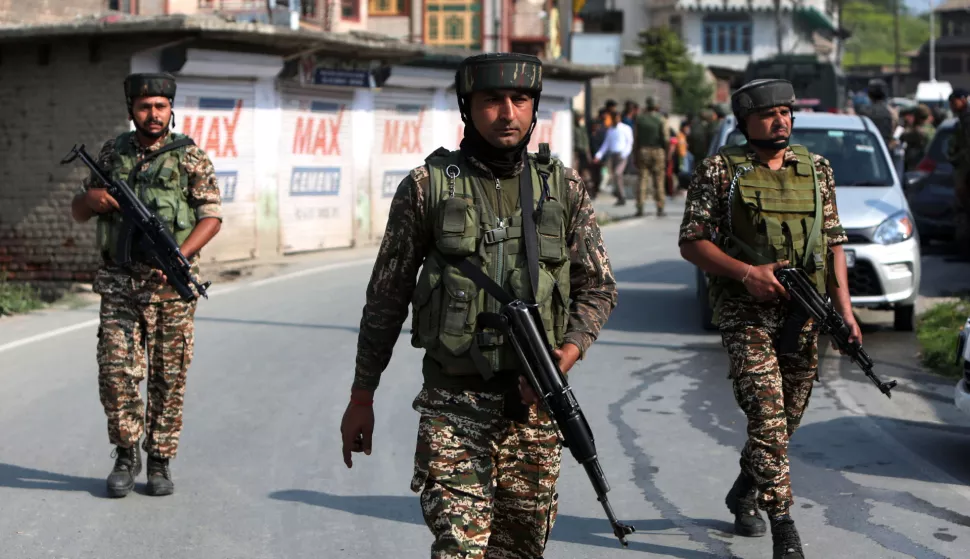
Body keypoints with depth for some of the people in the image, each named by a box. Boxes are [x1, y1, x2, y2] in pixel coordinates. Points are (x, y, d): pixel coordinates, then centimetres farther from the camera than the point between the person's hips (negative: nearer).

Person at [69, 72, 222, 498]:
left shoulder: (190, 156, 0)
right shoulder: (112, 153, 9)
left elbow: (211, 216, -4)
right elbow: (78, 212, 16)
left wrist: (179, 256, -18)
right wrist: (91, 199, -8)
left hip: (171, 286, -2)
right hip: (119, 286, 2)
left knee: (169, 378, 2)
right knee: (116, 372, -5)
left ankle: (160, 461, 14)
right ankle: (126, 455, 13)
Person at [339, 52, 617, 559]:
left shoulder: (564, 188, 5)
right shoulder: (427, 187, -2)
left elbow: (598, 287, 8)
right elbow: (386, 298, 3)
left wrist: (566, 355, -11)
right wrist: (361, 397, 4)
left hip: (535, 403, 3)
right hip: (454, 405, -3)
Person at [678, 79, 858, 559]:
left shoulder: (816, 169, 10)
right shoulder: (719, 171, -3)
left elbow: (833, 244, 12)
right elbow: (691, 242, -5)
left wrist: (844, 307, 3)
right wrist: (746, 272, -17)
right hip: (746, 314, -5)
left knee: (788, 417, 13)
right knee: (767, 416, -14)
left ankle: (744, 494, 36)